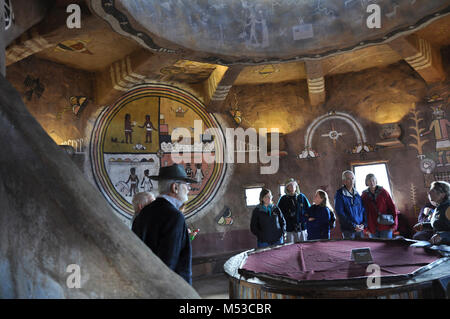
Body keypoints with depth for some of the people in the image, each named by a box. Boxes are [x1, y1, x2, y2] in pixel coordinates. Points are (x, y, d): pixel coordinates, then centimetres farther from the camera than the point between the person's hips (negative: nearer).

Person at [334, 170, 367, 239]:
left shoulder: (357, 194, 11)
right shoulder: (340, 194, -7)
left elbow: (363, 210, 11)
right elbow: (340, 213, -12)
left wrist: (364, 224, -5)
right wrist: (354, 226, -16)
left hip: (360, 229, 5)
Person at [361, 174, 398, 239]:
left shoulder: (383, 192, -2)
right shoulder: (364, 196, 2)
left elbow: (392, 208, -1)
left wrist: (393, 224, -6)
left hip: (386, 226, -2)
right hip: (372, 228, 2)